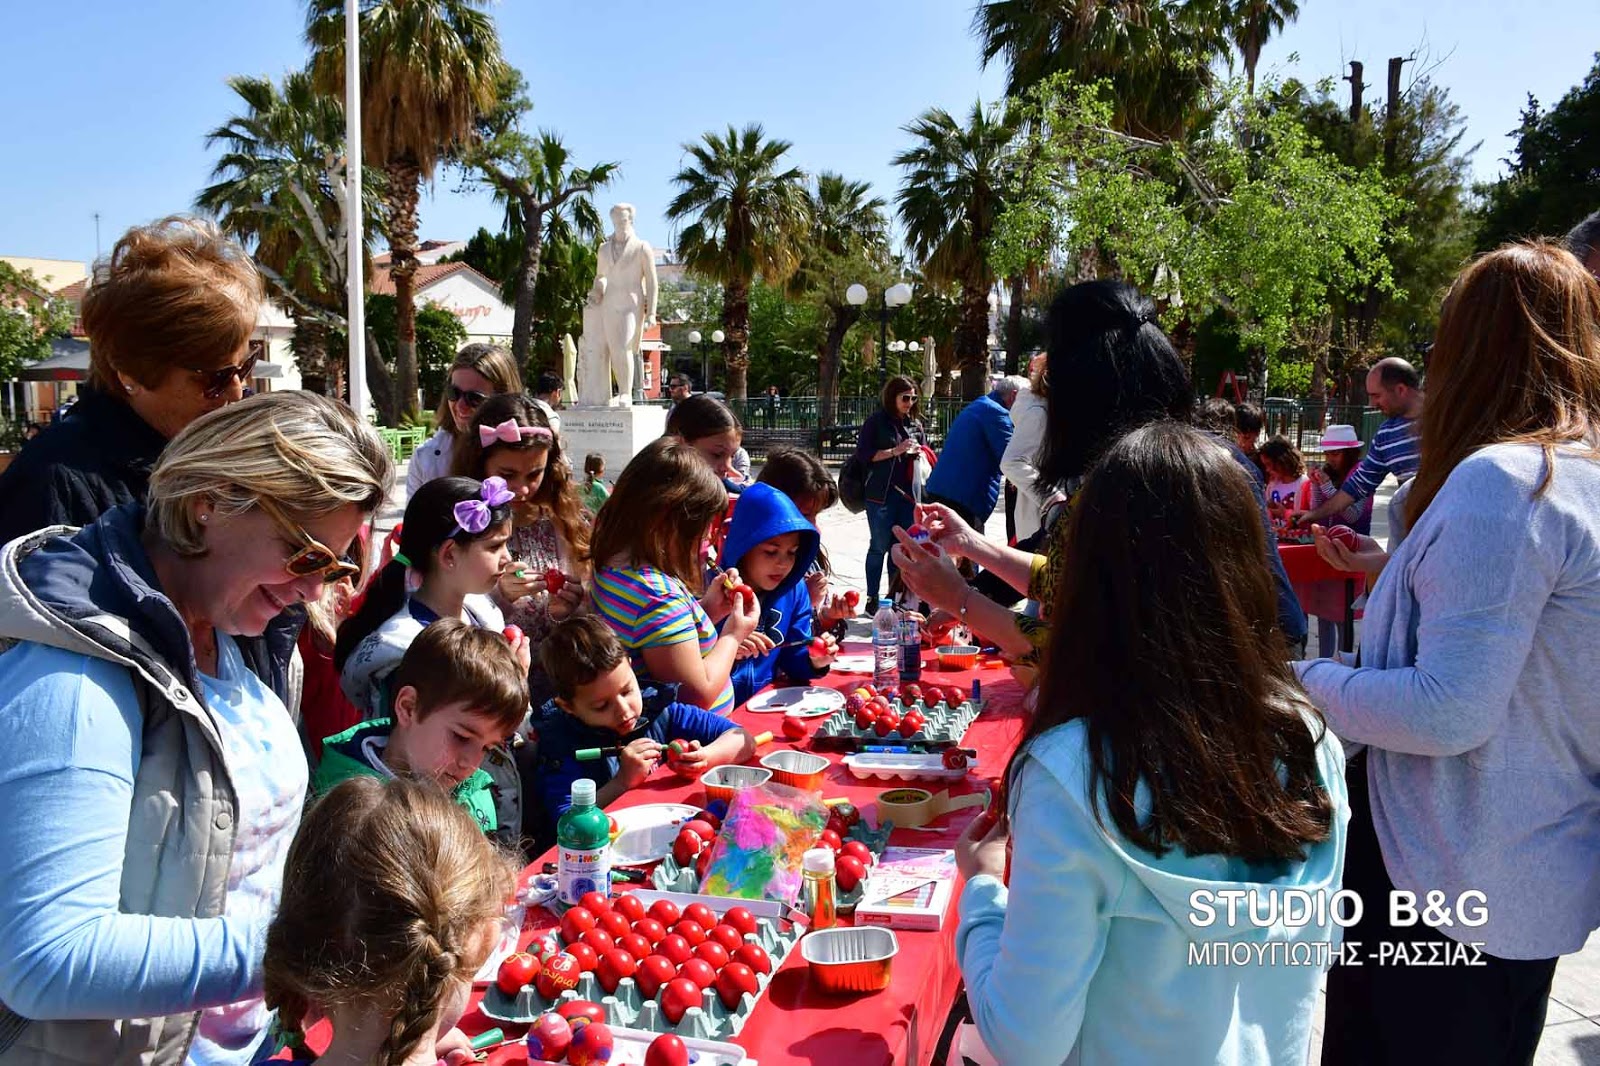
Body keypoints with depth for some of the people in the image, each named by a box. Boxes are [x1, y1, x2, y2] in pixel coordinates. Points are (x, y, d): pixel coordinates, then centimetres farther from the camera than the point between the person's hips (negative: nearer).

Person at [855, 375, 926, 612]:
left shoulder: (916, 423, 13)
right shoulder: (876, 421, -2)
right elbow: (864, 454, -7)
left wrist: (918, 453, -2)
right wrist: (895, 451, -16)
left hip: (908, 493, 5)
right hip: (881, 494, -5)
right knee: (880, 547, 1)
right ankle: (872, 600, 11)